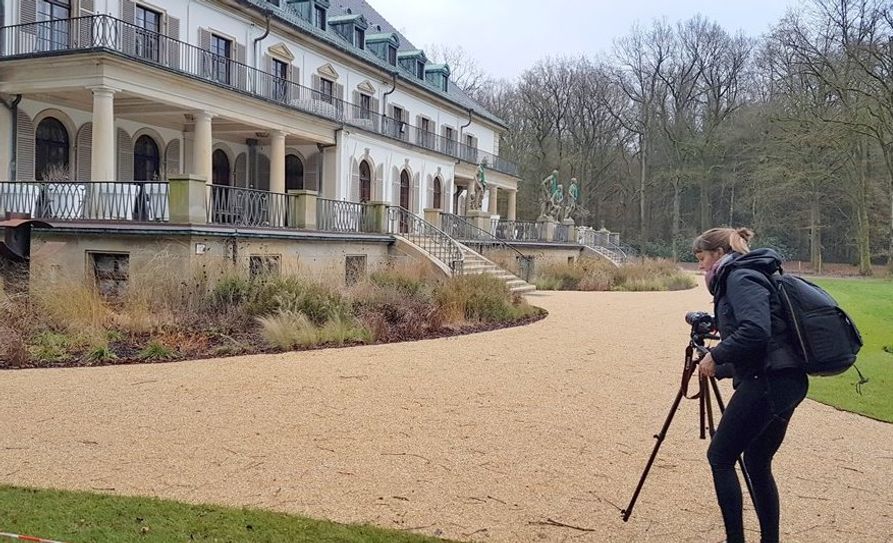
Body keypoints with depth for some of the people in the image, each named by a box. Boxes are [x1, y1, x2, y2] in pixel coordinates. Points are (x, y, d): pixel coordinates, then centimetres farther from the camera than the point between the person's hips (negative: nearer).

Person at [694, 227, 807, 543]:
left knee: (720, 457, -2)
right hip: (786, 381, 10)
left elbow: (756, 331, -23)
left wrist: (716, 355, -12)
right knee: (757, 462, 16)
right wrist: (719, 369, 23)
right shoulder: (739, 278, 21)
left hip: (768, 380, -10)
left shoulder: (740, 277, -8)